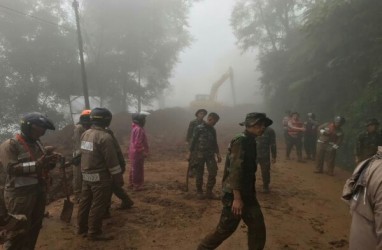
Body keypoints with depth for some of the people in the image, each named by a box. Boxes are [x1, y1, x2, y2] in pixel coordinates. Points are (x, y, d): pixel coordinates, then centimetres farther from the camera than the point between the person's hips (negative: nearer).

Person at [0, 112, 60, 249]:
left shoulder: (38, 143, 12)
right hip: (20, 194, -7)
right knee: (19, 230, 0)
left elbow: (45, 167, 18)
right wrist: (37, 164, -31)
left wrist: (52, 161, -4)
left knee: (35, 227, 17)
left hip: (39, 191, 7)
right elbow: (11, 168, -22)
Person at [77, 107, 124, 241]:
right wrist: (118, 177, -11)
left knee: (85, 202, 18)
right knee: (98, 205, 3)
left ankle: (82, 228, 32)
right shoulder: (105, 137, -21)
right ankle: (94, 233, 13)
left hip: (86, 175, 8)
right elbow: (112, 161, -19)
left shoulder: (85, 134, 5)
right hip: (100, 177, -8)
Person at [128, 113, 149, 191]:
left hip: (134, 152, 11)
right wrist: (143, 152, -20)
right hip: (138, 153, -11)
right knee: (138, 169, -2)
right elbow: (138, 143, -25)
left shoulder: (135, 128, 11)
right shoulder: (139, 129, -21)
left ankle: (132, 183, 31)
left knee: (134, 168, 19)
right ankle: (137, 186, 5)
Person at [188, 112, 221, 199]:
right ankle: (199, 192, 20)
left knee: (213, 172, -3)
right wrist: (190, 153, -5)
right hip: (199, 154, -5)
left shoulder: (213, 130, 10)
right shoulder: (199, 128, -8)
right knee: (199, 174, 4)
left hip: (210, 154, 5)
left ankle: (209, 192, 10)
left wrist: (217, 154, 11)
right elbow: (193, 141, -6)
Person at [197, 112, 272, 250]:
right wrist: (237, 198, -27)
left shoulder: (250, 141, 11)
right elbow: (235, 170, -25)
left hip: (247, 193, 9)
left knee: (258, 228, 11)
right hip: (235, 194, -9)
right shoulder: (240, 141, -18)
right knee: (225, 229, 3)